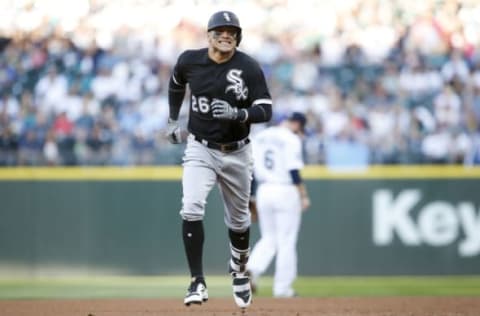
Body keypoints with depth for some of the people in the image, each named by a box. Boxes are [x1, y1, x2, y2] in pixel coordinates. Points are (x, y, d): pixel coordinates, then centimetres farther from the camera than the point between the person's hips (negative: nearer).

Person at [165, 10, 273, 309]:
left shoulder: (249, 67, -13)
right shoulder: (190, 60, -7)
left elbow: (266, 111, -15)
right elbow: (176, 84, 17)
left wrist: (236, 114, -32)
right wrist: (173, 120, 17)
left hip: (237, 154, 0)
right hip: (200, 150, 0)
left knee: (238, 219, 16)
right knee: (191, 209, -22)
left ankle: (239, 269, 46)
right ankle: (198, 283, -18)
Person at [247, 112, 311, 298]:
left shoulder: (259, 137, 10)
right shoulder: (291, 139, -10)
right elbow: (294, 171, -16)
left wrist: (251, 196, 16)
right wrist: (304, 196, -10)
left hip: (263, 191, 6)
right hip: (286, 191, -6)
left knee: (268, 239, 15)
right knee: (286, 242, 3)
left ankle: (252, 270, -11)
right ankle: (282, 288, 5)